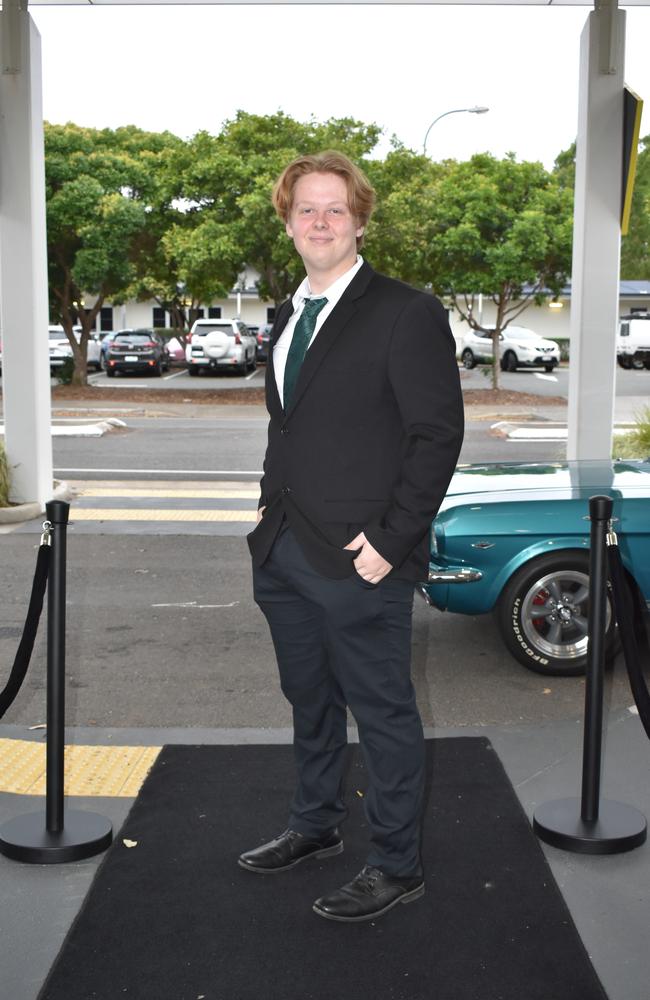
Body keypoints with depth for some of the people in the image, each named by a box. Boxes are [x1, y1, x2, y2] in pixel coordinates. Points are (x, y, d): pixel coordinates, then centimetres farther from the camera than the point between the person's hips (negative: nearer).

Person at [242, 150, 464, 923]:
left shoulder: (405, 314, -10)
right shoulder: (287, 318, 14)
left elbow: (438, 434, -13)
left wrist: (390, 541, -17)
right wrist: (270, 507, 11)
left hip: (358, 559, -7)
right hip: (284, 553, 8)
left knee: (383, 714, 4)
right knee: (309, 700, 21)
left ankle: (397, 866, 19)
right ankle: (315, 825, 40)